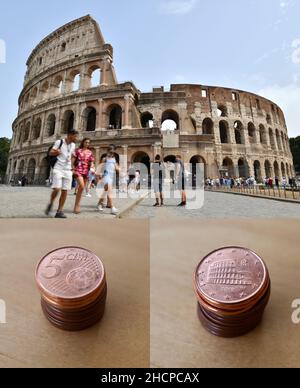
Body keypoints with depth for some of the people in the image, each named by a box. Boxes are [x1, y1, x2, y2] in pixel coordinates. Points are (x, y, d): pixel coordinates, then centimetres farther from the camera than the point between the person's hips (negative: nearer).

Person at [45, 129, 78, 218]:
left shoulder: (73, 145, 13)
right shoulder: (59, 142, -3)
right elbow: (51, 153, -5)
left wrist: (72, 167, 15)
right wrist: (55, 152, -25)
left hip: (68, 170, 5)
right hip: (58, 169, -5)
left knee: (65, 191, -1)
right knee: (57, 189, -17)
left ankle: (60, 211, 5)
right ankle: (51, 204, 12)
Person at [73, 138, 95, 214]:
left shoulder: (90, 152, 12)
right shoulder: (78, 150, 4)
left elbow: (91, 163, 10)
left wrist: (92, 168, -9)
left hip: (86, 171, 4)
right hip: (78, 170, -4)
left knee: (81, 188, 6)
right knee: (81, 186, -22)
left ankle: (77, 206, 17)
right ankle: (77, 206, -11)